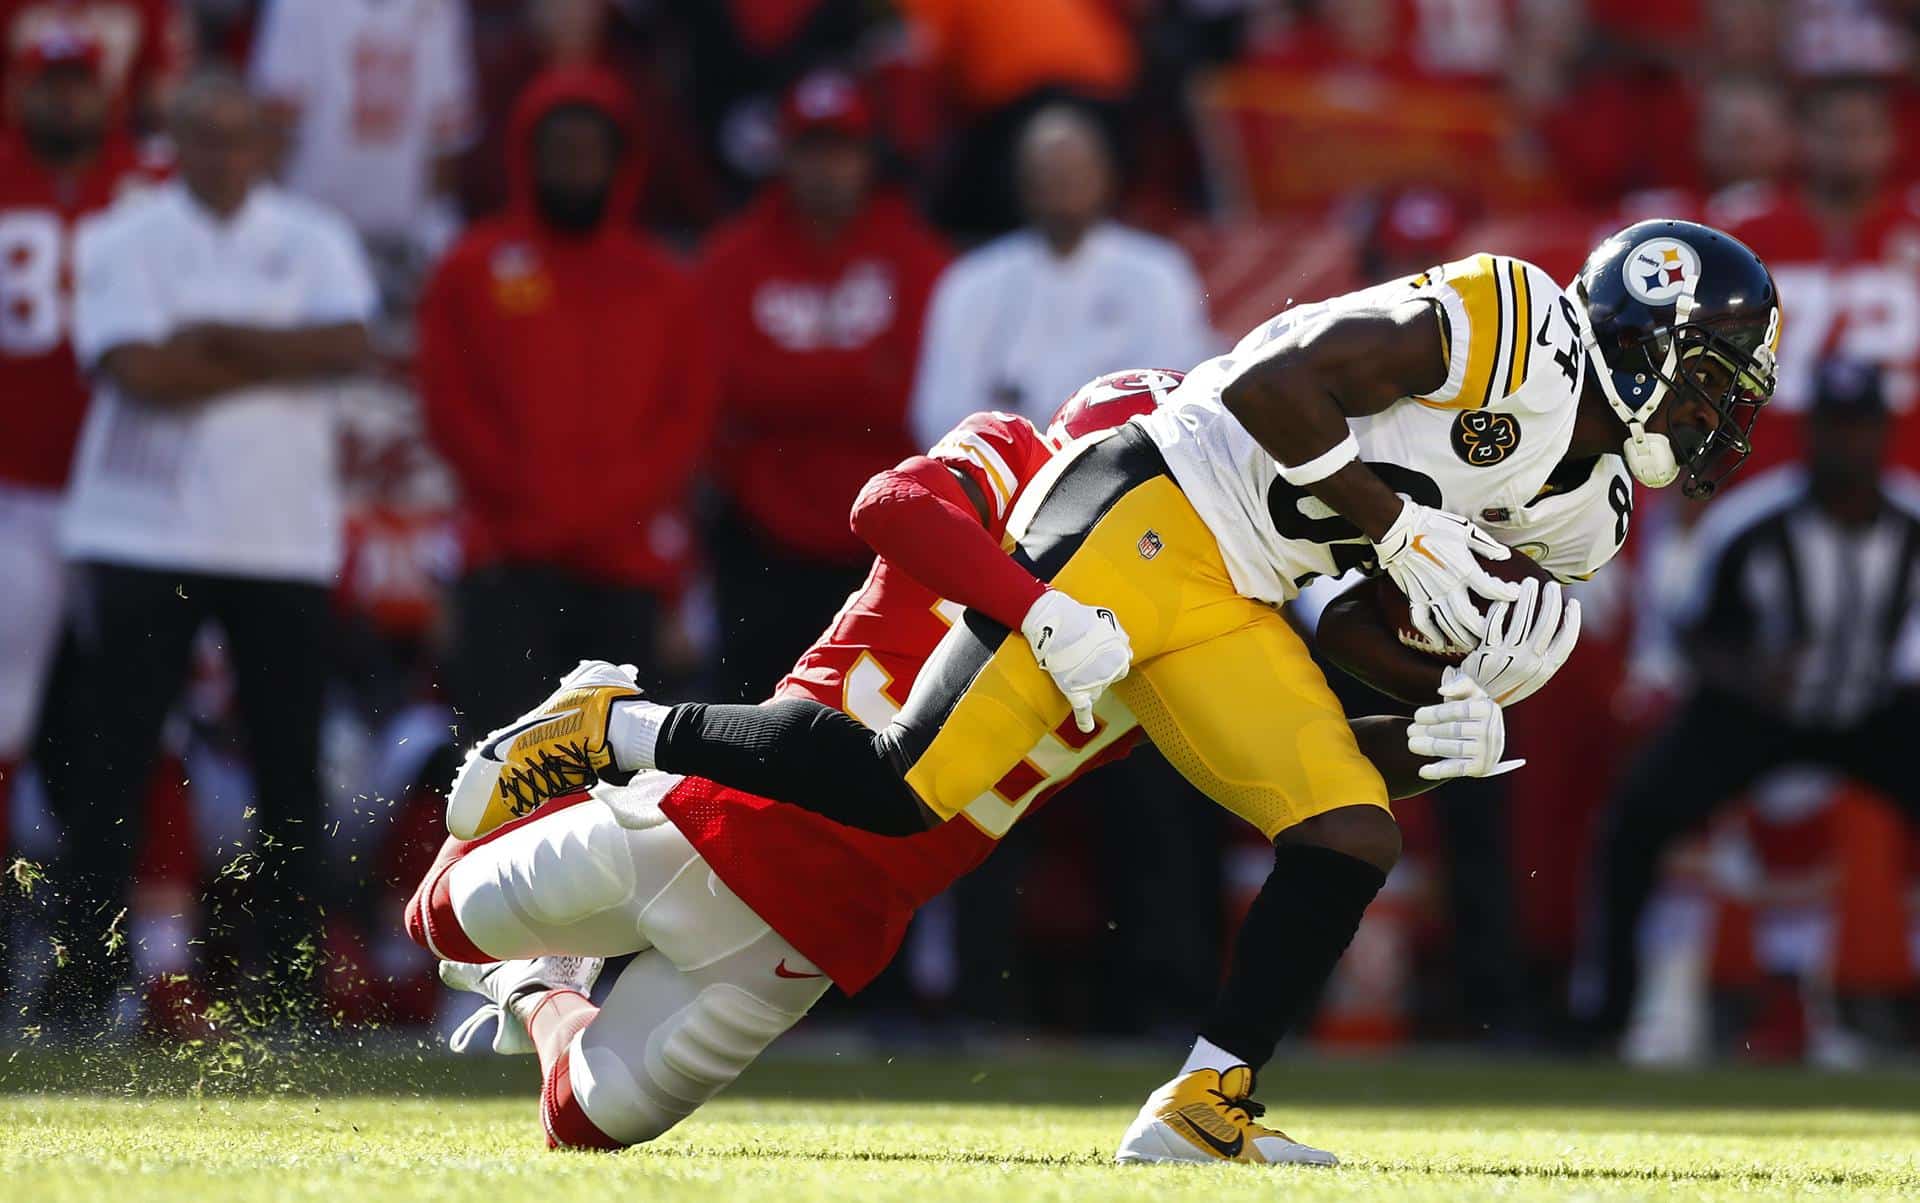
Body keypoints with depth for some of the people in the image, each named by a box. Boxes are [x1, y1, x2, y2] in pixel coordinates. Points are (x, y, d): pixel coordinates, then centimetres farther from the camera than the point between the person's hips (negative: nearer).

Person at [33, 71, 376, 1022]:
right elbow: (137, 370, -14)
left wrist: (220, 338, -14)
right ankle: (85, 969, 1)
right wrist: (280, 357, -8)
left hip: (285, 540, 2)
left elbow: (347, 344, -8)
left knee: (291, 765, 3)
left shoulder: (311, 240, 10)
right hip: (146, 539, -2)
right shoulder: (121, 240, 1)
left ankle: (295, 968, 8)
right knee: (109, 761, -3)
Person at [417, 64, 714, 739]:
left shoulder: (664, 288, 13)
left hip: (627, 563, 2)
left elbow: (688, 416, 6)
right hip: (513, 561, -2)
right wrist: (530, 504, -10)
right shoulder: (476, 272, 7)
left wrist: (618, 505, -9)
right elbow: (450, 406, 0)